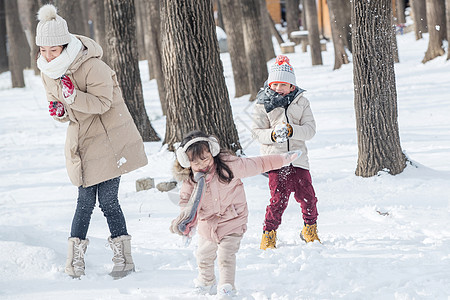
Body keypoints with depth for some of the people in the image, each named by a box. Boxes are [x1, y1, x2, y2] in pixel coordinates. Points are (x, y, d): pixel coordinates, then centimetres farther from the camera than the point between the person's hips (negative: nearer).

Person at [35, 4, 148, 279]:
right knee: (86, 199, 2)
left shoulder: (92, 66, -21)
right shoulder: (47, 71, 1)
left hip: (109, 140, -5)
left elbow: (102, 103, -21)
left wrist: (72, 96, -35)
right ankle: (75, 263, 9)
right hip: (81, 141, 5)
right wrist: (60, 111, -11)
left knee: (108, 200, -5)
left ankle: (124, 258, 8)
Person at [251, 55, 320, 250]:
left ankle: (310, 230, 26)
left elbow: (310, 129, -1)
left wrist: (291, 130, -19)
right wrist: (272, 135, -20)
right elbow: (257, 132, 0)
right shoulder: (263, 104, 2)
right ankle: (269, 234, 3)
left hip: (298, 157, 2)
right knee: (279, 198, -12)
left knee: (307, 196, 3)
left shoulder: (301, 102, 6)